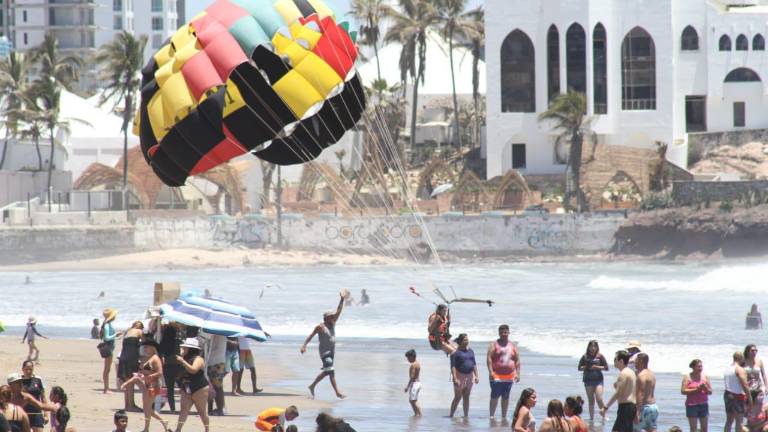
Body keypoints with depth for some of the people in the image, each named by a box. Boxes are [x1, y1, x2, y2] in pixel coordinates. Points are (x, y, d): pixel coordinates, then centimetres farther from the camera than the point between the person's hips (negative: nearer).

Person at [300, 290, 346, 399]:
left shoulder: (333, 324, 7)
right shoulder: (320, 327, -11)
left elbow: (338, 311, 4)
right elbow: (310, 336, -9)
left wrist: (342, 299, -4)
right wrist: (304, 345, -20)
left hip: (332, 351, 8)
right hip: (324, 352, -8)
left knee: (326, 371, 14)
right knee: (331, 371, -12)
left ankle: (312, 386, 30)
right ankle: (337, 392, -15)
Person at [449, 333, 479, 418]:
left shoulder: (470, 351, 10)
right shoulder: (456, 352, -9)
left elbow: (474, 364, 15)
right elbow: (453, 366, -13)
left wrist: (476, 376, 9)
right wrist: (455, 379, -20)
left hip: (469, 376, 6)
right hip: (460, 375, -6)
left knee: (466, 397, 8)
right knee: (458, 397, -4)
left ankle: (466, 415, 12)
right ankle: (451, 415, 4)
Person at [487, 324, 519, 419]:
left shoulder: (512, 346, 13)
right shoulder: (494, 345, 2)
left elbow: (517, 360, 14)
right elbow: (489, 358, -6)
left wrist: (517, 373, 5)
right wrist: (491, 372, -17)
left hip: (509, 376, 4)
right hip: (496, 376, -4)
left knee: (506, 397, 8)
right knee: (495, 396, -8)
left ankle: (504, 416, 15)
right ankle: (492, 416, -6)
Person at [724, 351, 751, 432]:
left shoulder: (727, 369, 12)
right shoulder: (739, 369, -13)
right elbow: (744, 385, -18)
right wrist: (749, 397, -11)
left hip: (727, 395, 8)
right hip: (738, 396, -8)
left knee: (729, 421, 12)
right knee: (739, 421, -4)